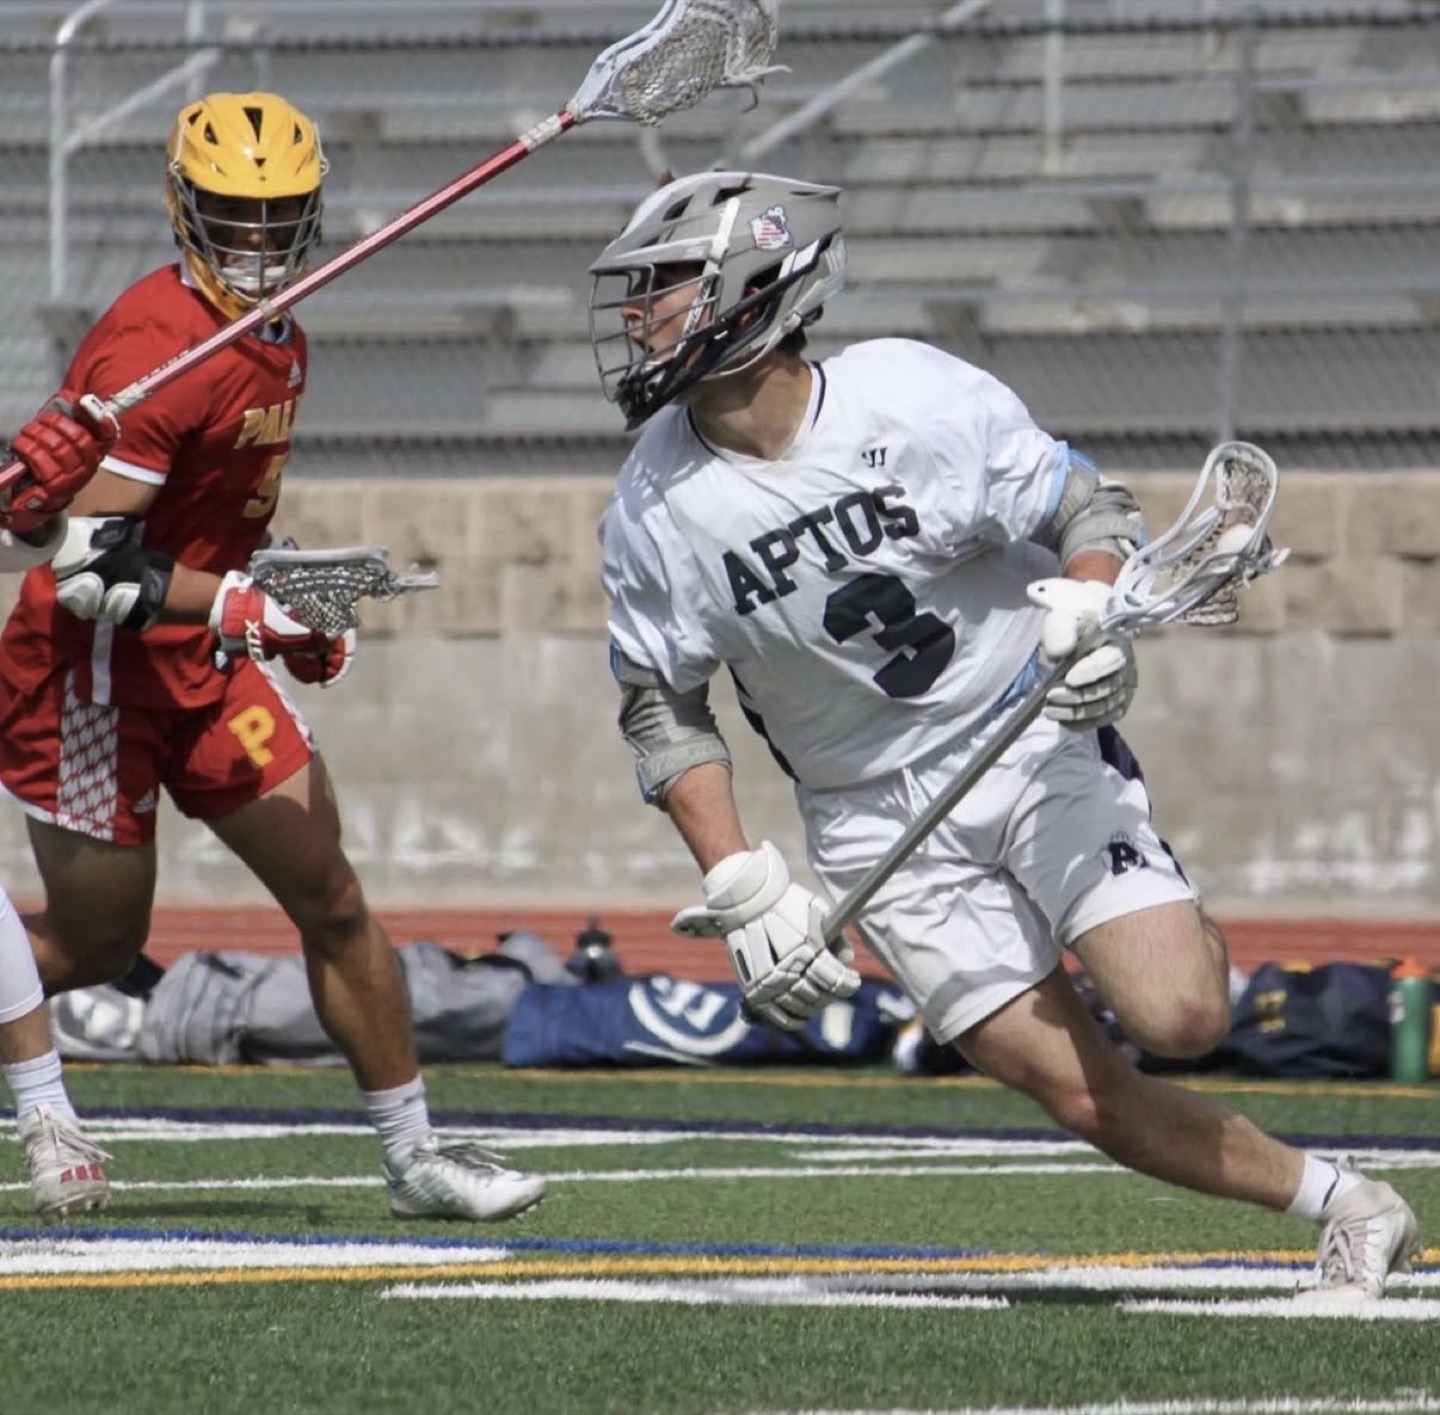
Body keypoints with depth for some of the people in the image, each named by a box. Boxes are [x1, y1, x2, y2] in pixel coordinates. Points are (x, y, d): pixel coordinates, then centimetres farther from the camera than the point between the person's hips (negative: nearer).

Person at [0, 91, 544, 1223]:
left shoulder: (279, 337, 8)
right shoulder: (161, 346, -23)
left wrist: (295, 612, 16)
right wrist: (245, 609, -28)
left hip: (198, 663, 9)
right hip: (91, 671, -9)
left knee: (331, 901, 5)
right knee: (93, 945, 1)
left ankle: (415, 1157, 12)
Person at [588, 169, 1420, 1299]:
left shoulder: (917, 399, -14)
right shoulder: (655, 512, -7)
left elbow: (1092, 511, -4)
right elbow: (662, 709, 2)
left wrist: (1089, 611, -26)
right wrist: (742, 890, -7)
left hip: (1037, 746, -2)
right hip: (880, 818, 2)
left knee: (1177, 1018, -20)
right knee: (1083, 1096, -8)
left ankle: (1186, 938, 14)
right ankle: (1341, 1203, 6)